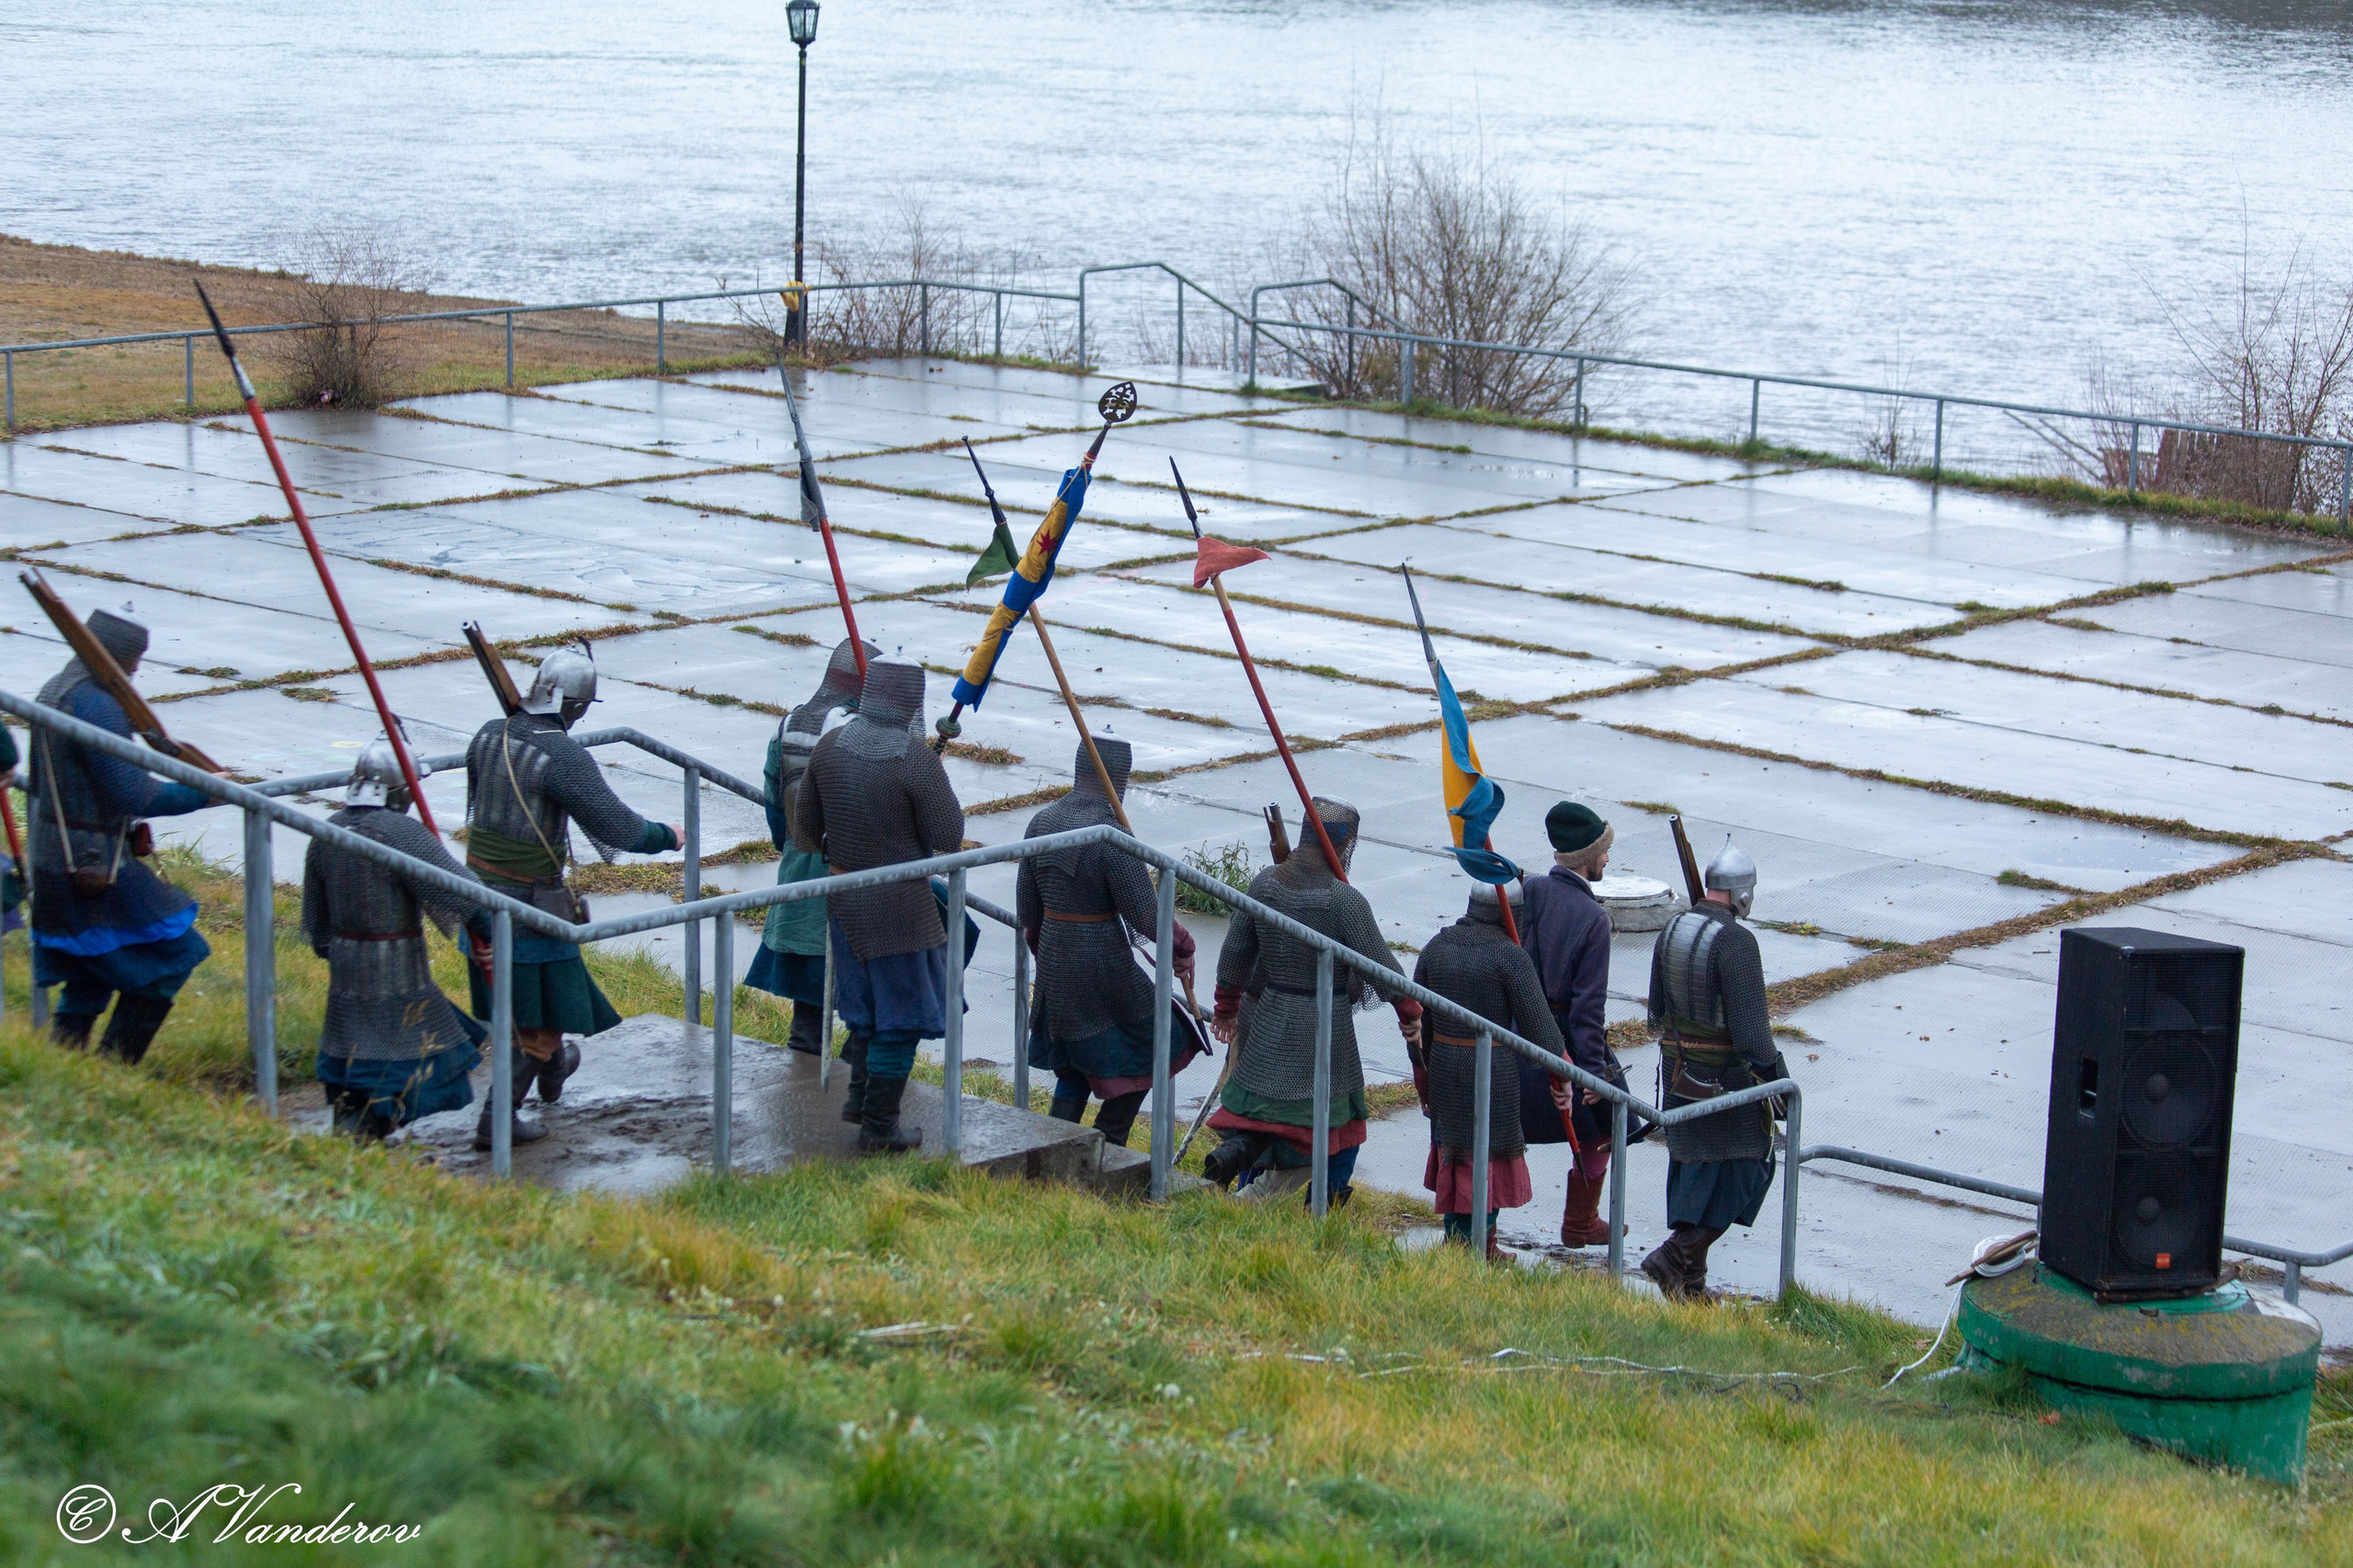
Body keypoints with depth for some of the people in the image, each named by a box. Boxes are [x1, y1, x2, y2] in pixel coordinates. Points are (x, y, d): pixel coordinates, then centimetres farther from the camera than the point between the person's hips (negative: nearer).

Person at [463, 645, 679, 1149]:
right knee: (535, 1017, 5)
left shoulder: (489, 735, 0)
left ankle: (552, 1067, 50)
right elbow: (616, 828, -20)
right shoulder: (565, 757, -22)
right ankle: (498, 1119, 6)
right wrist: (667, 837, -3)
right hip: (531, 900, -8)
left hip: (480, 886, 8)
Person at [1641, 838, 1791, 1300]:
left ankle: (1689, 1280, 20)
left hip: (1678, 1069, 8)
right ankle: (1676, 1255, -5)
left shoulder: (1672, 931, 3)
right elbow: (1750, 1026, -21)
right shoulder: (1735, 941, -21)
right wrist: (1777, 1080, -14)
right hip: (1726, 1078, -8)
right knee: (1745, 1166, 4)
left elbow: (1657, 1011, 12)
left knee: (1692, 1166, 16)